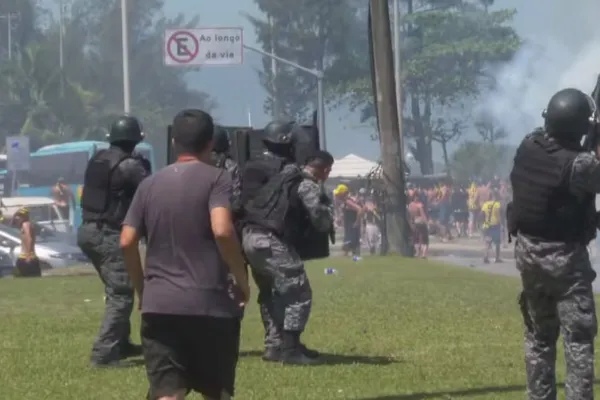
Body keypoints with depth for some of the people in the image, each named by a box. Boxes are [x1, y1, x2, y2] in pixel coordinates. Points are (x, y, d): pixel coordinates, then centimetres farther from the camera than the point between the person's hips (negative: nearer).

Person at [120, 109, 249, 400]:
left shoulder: (150, 184, 11)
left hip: (158, 305, 3)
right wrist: (242, 279, -6)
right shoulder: (215, 179, -3)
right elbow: (222, 231, -18)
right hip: (209, 303, -3)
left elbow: (127, 242, 7)